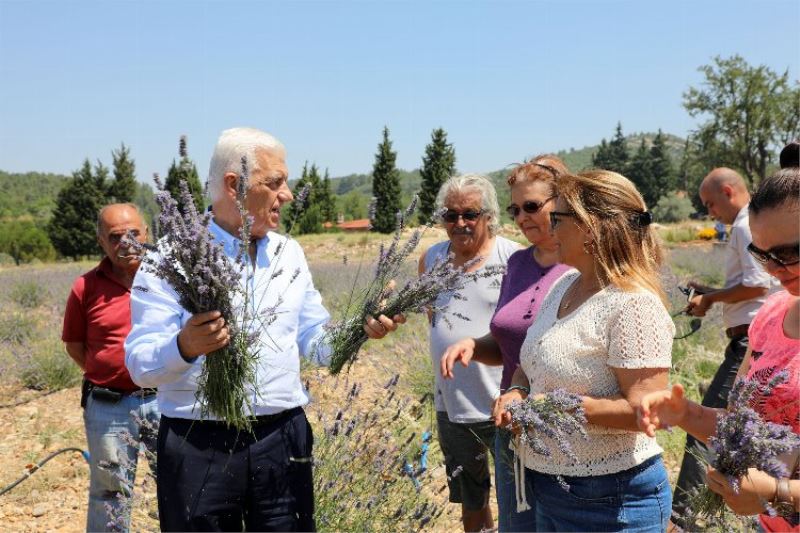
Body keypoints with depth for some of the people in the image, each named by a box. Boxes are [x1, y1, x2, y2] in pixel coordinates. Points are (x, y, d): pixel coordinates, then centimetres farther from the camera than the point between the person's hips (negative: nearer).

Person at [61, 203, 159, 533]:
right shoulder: (86, 287, -3)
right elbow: (74, 344, 8)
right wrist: (109, 377, 3)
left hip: (166, 400, 1)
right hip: (109, 407, 0)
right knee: (110, 494, 13)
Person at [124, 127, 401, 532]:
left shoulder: (290, 253, 11)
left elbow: (315, 341, 13)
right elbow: (140, 364, -11)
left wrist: (362, 328, -7)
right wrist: (185, 346, -31)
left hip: (282, 441, 4)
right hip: (199, 448, -4)